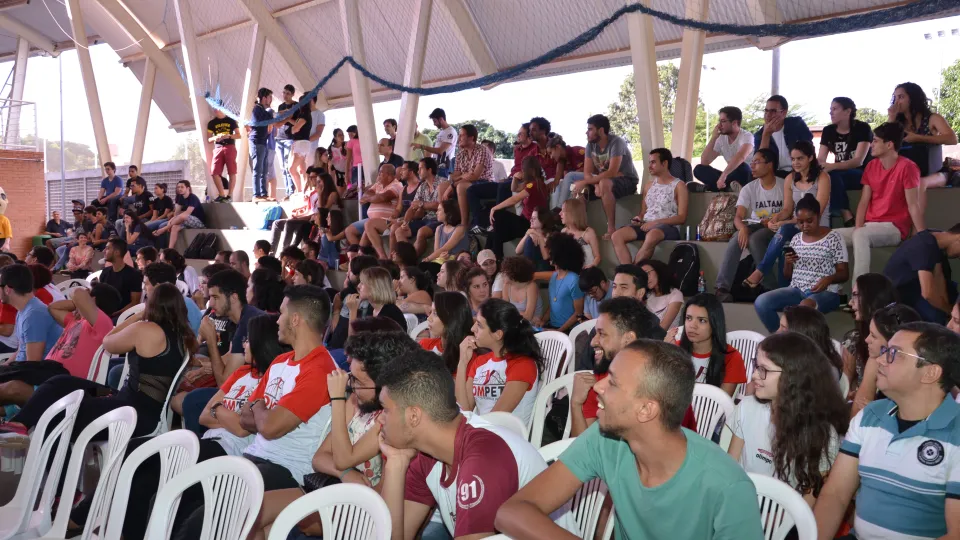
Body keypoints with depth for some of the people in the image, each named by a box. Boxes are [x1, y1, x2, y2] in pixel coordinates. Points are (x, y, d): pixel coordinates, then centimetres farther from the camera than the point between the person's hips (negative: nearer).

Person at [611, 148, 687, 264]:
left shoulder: (679, 185, 3)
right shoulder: (648, 186, 22)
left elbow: (682, 218, -5)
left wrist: (655, 222, -14)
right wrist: (639, 218, -1)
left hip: (668, 227, -6)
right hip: (646, 226, 6)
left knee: (652, 235, -42)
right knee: (616, 236, -23)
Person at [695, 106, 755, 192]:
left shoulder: (747, 136, -16)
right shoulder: (721, 139, 3)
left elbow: (741, 157, -38)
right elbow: (704, 162, -4)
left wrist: (723, 175, -45)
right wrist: (713, 137, -10)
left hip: (749, 177, -6)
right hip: (732, 178, 6)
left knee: (741, 166, -39)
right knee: (699, 169, -11)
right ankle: (729, 186, -26)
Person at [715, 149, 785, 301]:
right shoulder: (749, 188, 3)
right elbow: (738, 217, -7)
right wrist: (743, 228, -30)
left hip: (776, 228, -2)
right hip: (754, 226, 3)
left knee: (755, 239, -35)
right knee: (736, 239, -30)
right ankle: (722, 287, -37)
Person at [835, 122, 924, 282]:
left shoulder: (906, 167, -11)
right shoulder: (871, 166, 9)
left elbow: (913, 205, -14)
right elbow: (864, 201, 5)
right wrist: (858, 228, -9)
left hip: (894, 228, -7)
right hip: (870, 226, 7)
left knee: (860, 235, -35)